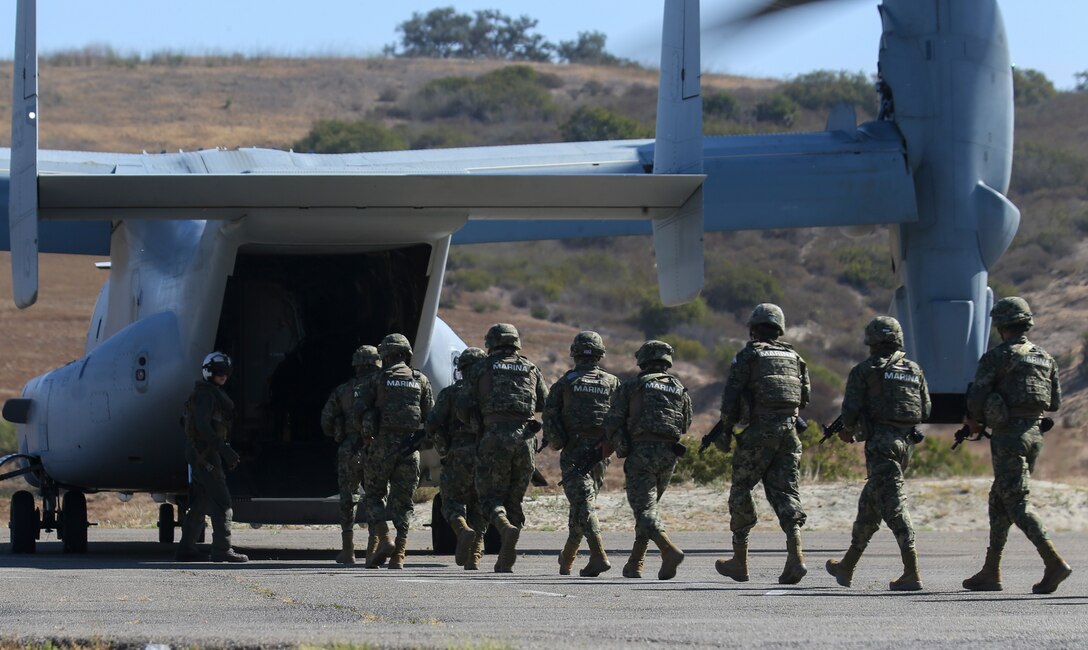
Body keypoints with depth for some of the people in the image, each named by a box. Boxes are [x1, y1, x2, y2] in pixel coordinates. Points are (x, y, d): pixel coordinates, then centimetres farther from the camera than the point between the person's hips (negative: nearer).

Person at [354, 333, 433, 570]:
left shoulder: (377, 379, 3)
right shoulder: (420, 380, 10)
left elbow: (359, 410, -1)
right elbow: (430, 416, 7)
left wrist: (366, 431, 17)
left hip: (384, 443, -2)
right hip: (409, 447, 2)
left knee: (374, 494, 12)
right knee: (402, 500, 7)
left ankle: (384, 539, -8)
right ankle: (399, 556, -3)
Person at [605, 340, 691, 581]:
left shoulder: (630, 386, 5)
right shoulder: (679, 389, 15)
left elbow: (612, 424, 2)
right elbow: (685, 425, 23)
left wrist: (621, 447, 19)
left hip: (641, 452, -4)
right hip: (669, 453, 4)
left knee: (644, 509, -8)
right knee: (648, 506, 19)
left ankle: (669, 550, -32)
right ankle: (635, 564, 19)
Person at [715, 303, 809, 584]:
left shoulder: (748, 356, 0)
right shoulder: (794, 357, 15)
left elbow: (731, 400, -5)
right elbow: (804, 398, 15)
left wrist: (724, 432, 3)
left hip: (758, 431, -4)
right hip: (789, 431, 4)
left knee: (741, 490, 8)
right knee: (785, 491, 3)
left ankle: (740, 561, 12)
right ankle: (795, 555, -17)